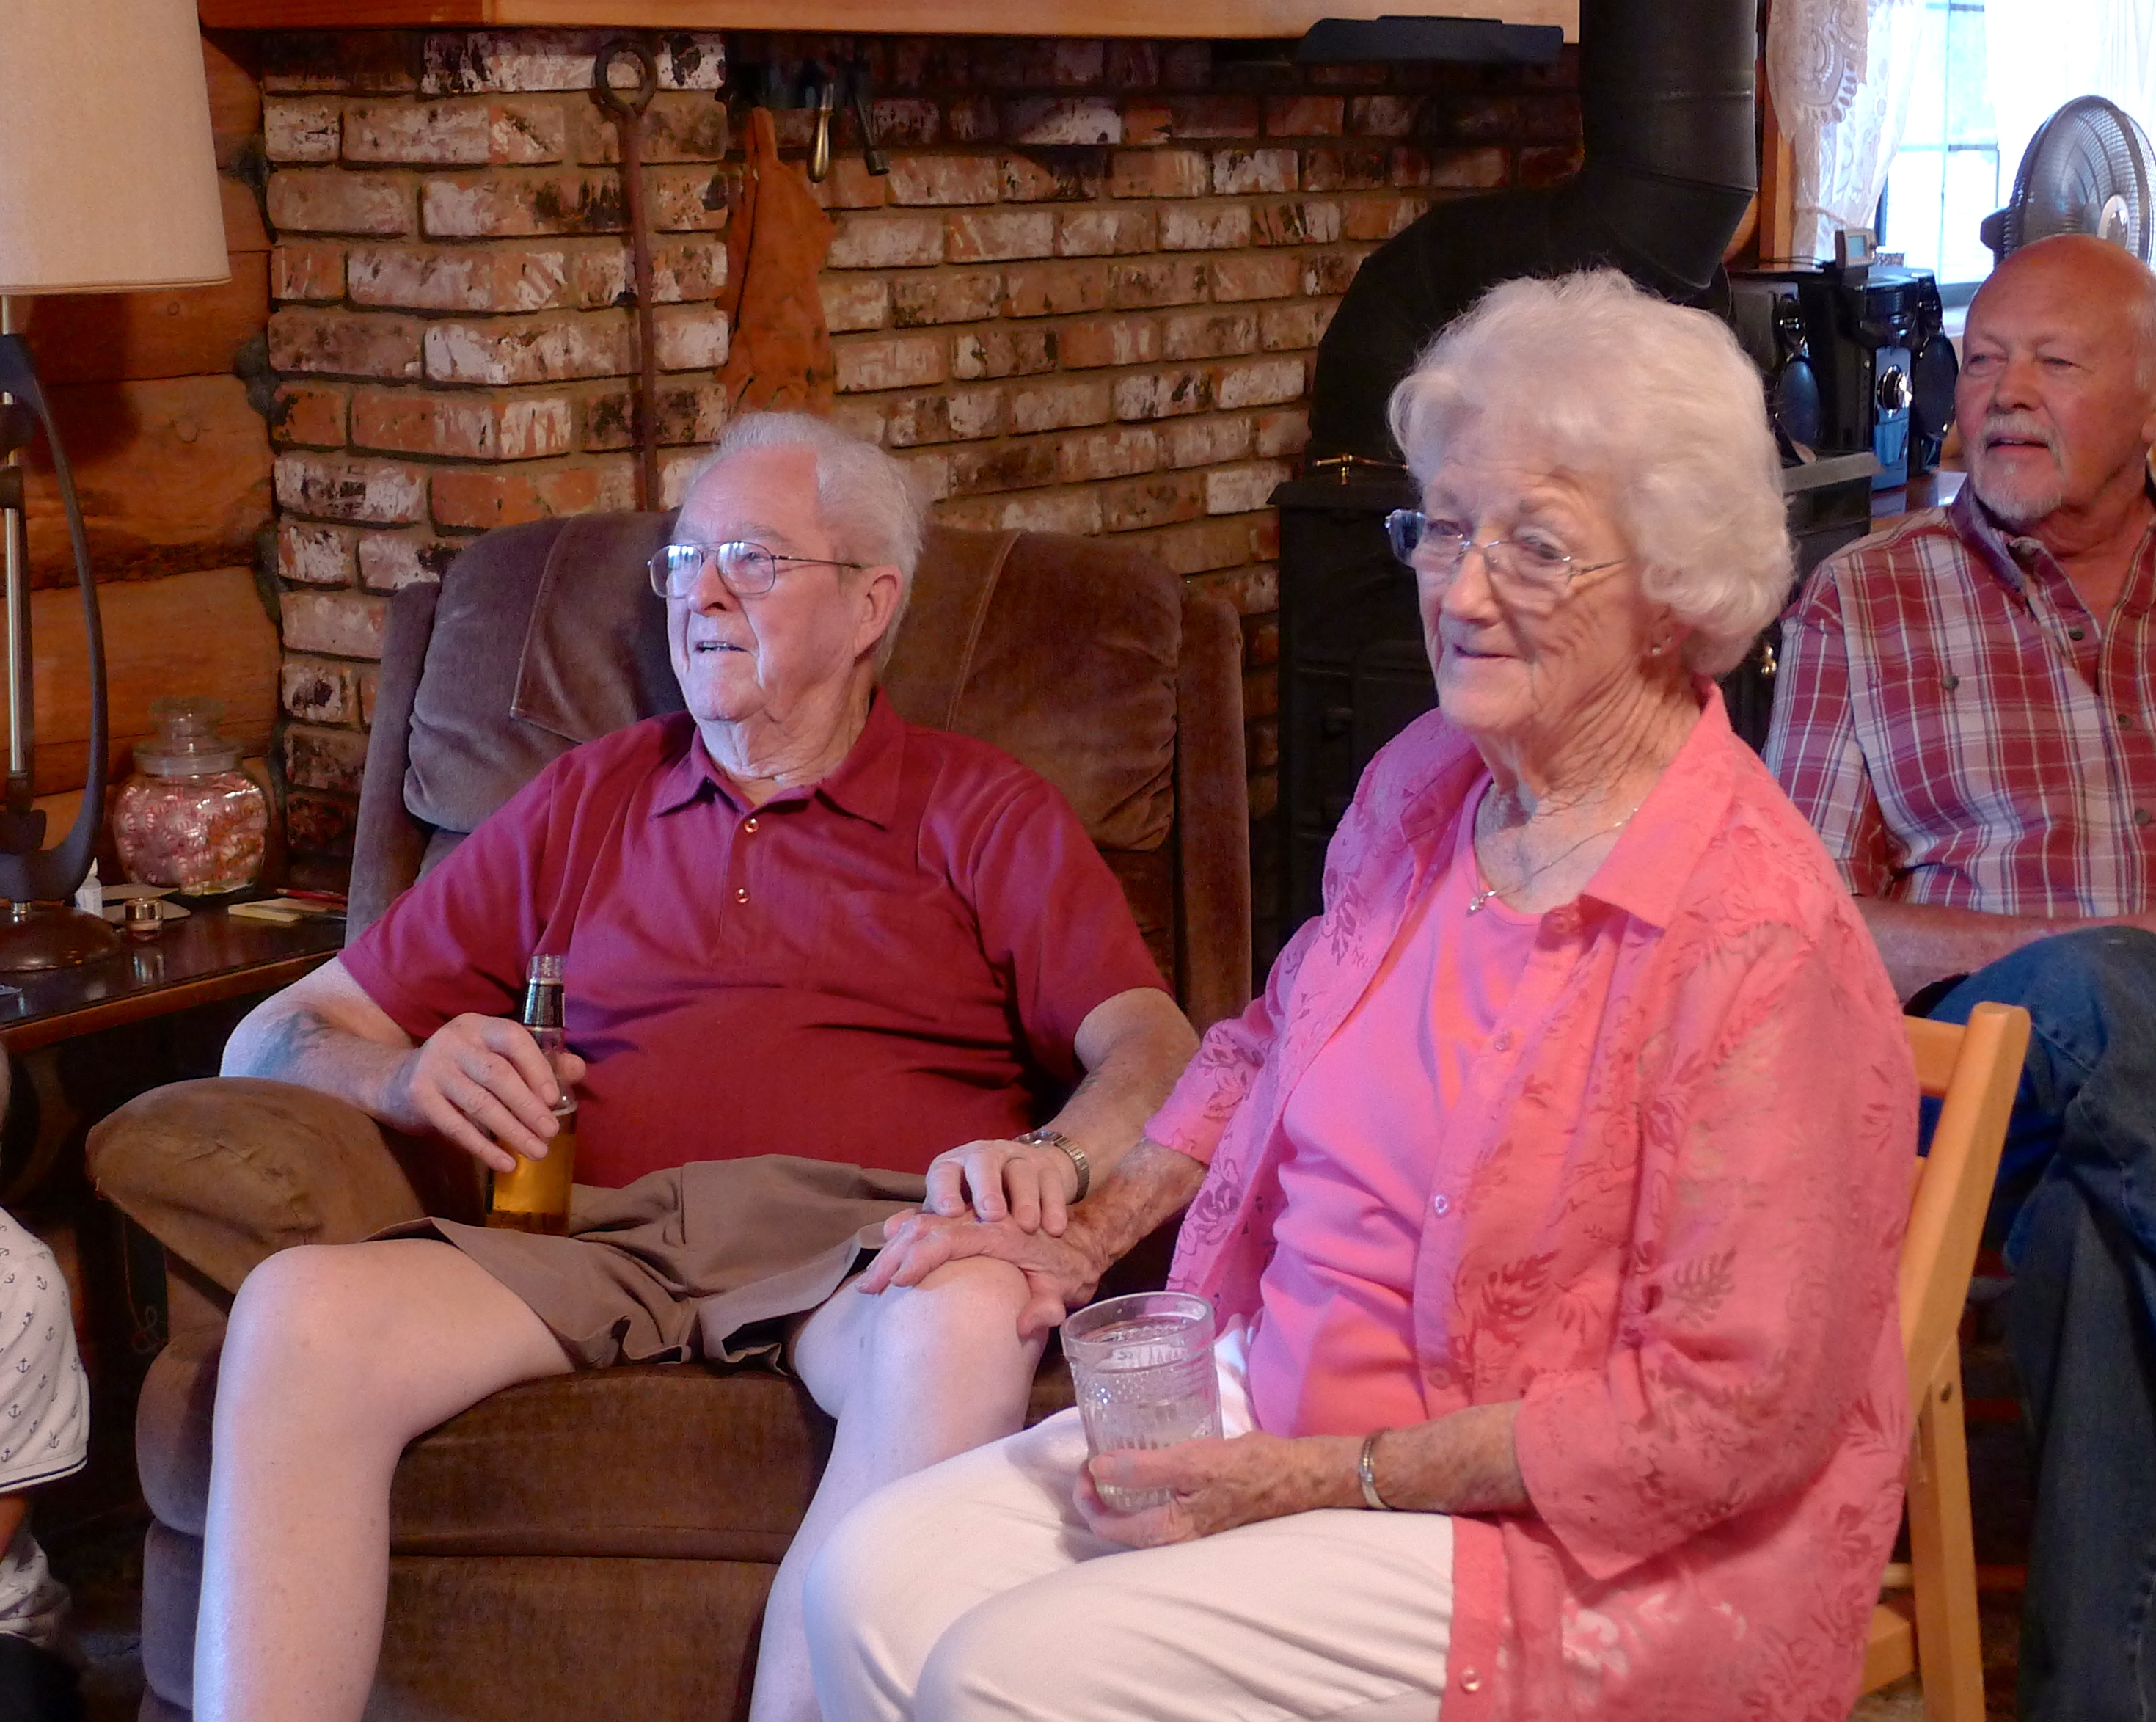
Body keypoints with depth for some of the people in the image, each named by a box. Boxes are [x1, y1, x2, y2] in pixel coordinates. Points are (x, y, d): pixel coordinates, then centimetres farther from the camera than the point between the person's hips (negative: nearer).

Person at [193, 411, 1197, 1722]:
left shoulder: (983, 813, 19)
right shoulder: (585, 804, 26)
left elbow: (1152, 1046, 3)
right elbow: (280, 1036, 24)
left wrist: (1052, 1157, -21)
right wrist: (406, 1079, -1)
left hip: (865, 1230, -2)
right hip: (599, 1229, 2)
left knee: (971, 1318, -39)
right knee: (300, 1310, -28)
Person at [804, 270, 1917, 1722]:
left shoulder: (1755, 939, -22)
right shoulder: (1423, 784, 3)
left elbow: (1726, 1407, -21)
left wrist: (1316, 1478, -19)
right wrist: (1088, 1239, 17)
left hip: (1575, 1546, -7)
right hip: (1280, 1409, 7)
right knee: (874, 1587, -7)